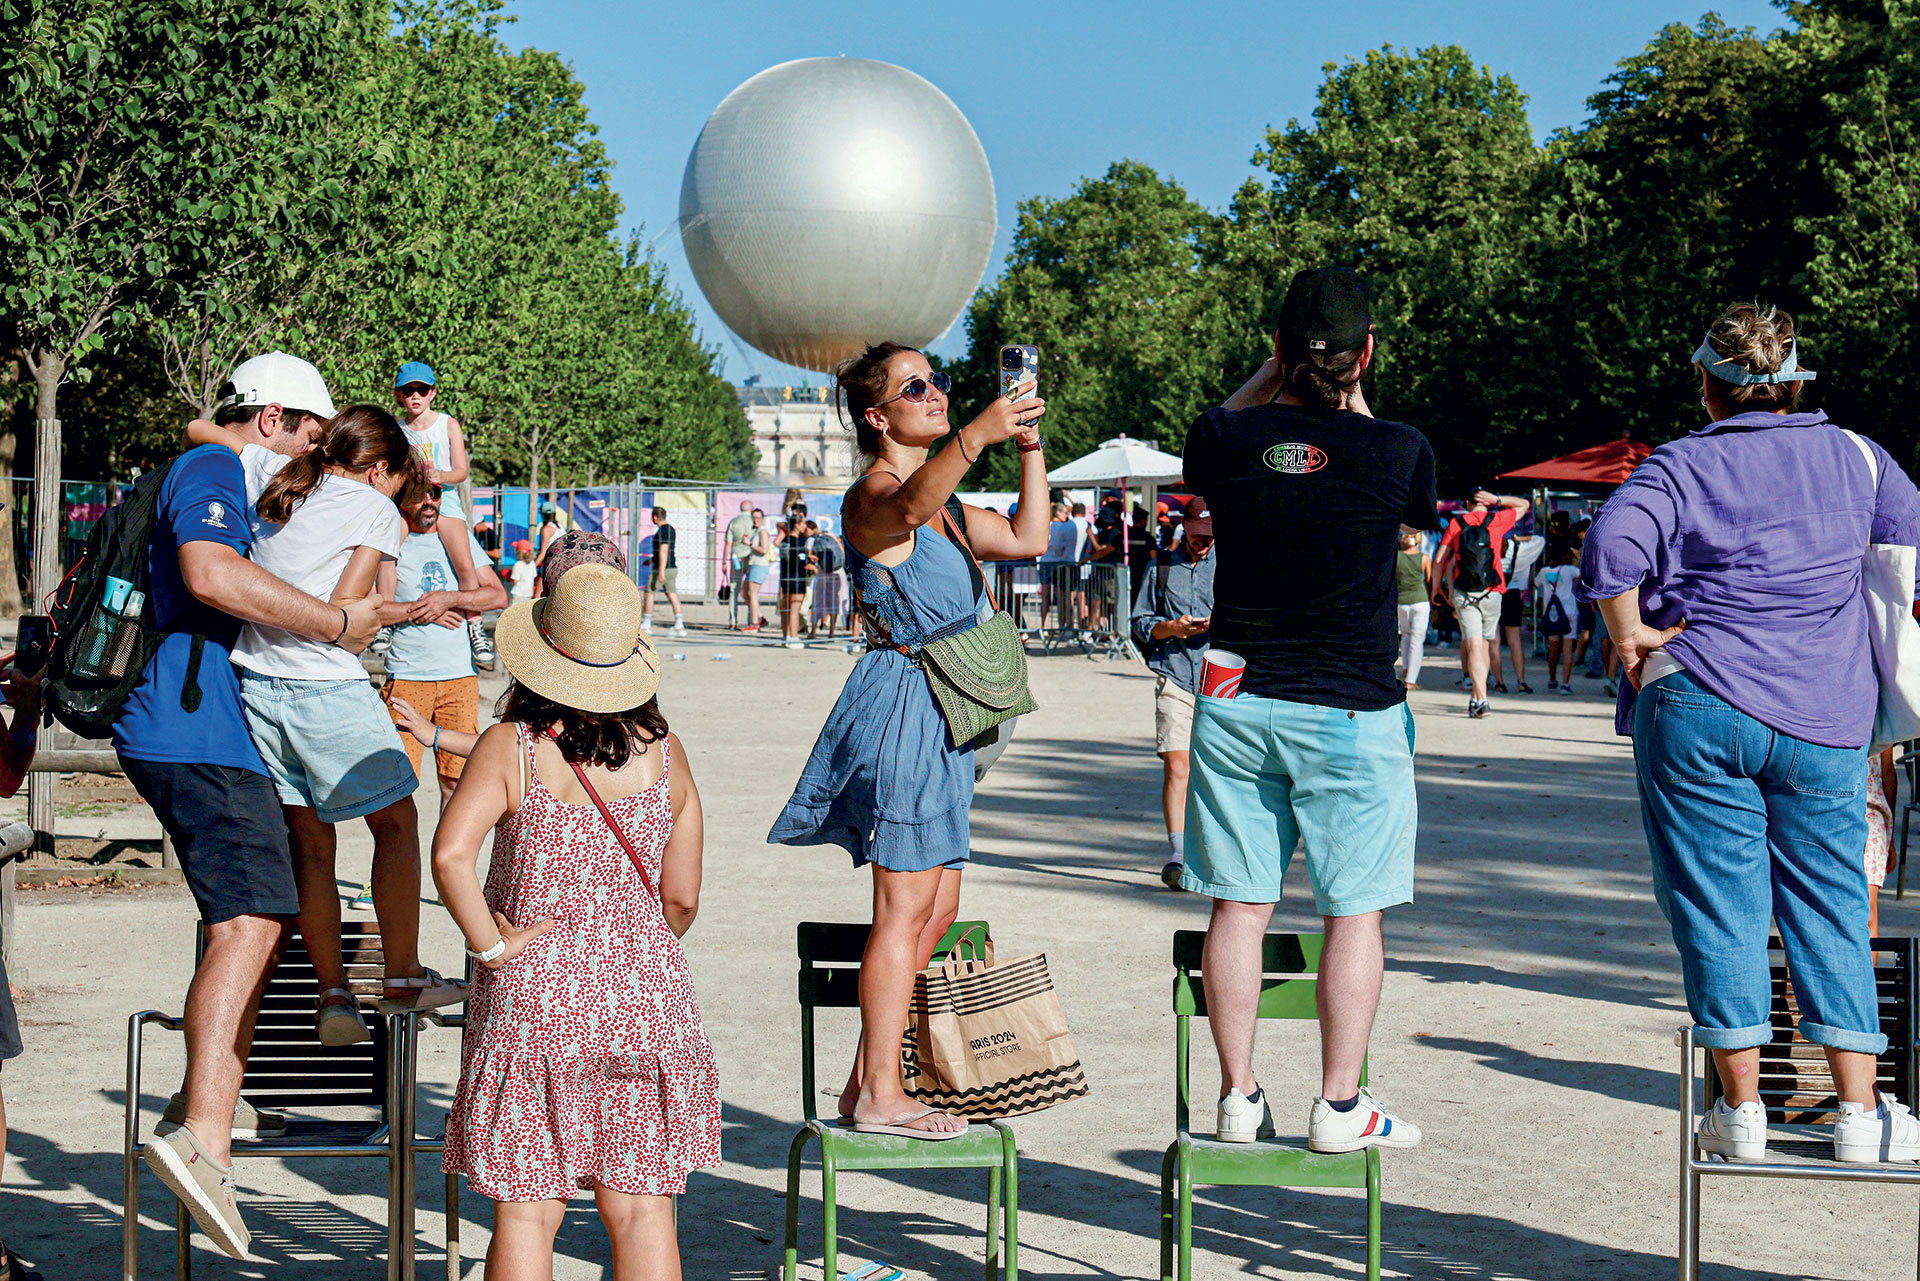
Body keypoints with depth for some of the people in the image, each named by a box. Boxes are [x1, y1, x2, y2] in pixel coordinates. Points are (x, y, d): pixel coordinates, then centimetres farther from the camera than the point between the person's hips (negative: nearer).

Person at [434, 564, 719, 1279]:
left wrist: (490, 946, -11)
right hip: (646, 991, 2)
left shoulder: (511, 746, -7)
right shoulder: (664, 755, 2)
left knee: (525, 1211, 6)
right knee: (642, 1209, 7)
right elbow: (681, 899, 5)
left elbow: (451, 853, -23)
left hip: (532, 1000, -2)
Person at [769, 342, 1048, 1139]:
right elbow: (907, 506, -36)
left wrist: (1030, 446, 11)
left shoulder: (943, 503, 18)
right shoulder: (871, 494, -12)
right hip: (901, 701, -10)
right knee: (907, 902, -9)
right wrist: (975, 437, -50)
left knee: (937, 905, 11)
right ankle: (879, 1095, -5)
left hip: (939, 714, 10)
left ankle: (868, 1080, 18)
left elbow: (1026, 540, 20)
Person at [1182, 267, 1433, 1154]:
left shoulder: (1227, 440, -6)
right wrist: (1352, 402, 14)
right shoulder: (1394, 451, -11)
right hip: (1351, 714, -2)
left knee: (1239, 905, 9)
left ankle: (1238, 1097, 15)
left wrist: (1275, 372, 16)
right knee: (1354, 912, 6)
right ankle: (1339, 1105, 9)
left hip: (1236, 707, 3)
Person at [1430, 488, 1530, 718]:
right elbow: (1524, 505, 19)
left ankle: (1480, 699, -20)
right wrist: (1497, 500, 9)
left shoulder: (1455, 524, 4)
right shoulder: (1497, 520, 3)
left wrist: (1436, 586, 18)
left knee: (1474, 647, -7)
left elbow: (1439, 560, 5)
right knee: (1485, 645, 15)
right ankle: (1476, 696, 22)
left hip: (1463, 594, -1)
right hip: (1491, 594, 1)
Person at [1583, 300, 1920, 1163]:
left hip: (1697, 707, -2)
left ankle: (1741, 1109, 6)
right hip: (1826, 720, 2)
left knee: (1718, 904, 3)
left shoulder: (1680, 466, -2)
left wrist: (1631, 635, -5)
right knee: (1830, 906, 8)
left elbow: (1610, 548, -18)